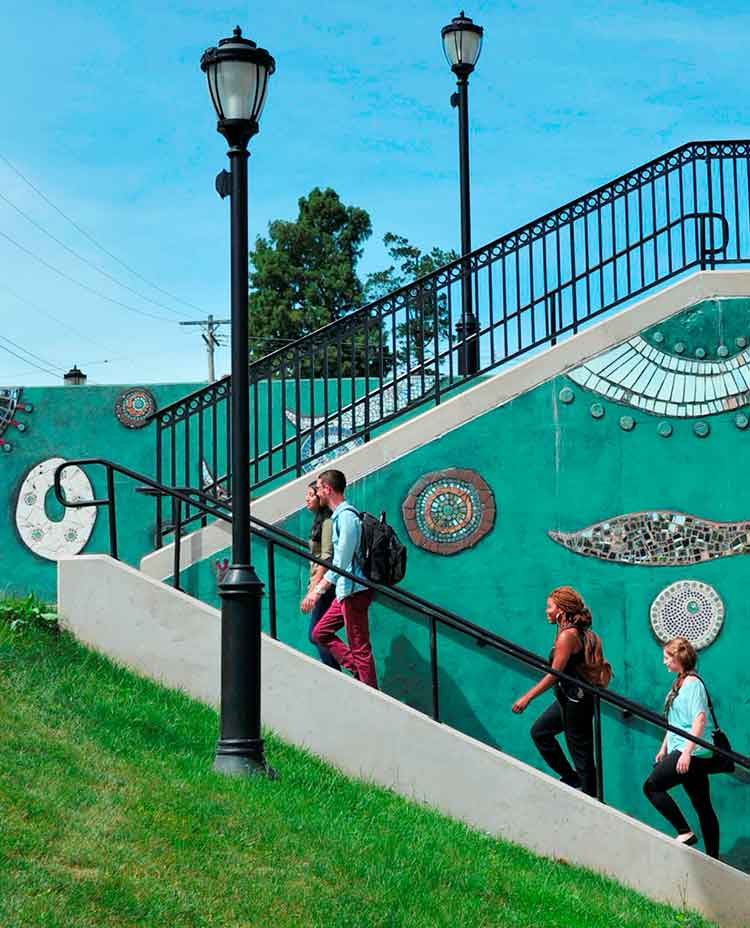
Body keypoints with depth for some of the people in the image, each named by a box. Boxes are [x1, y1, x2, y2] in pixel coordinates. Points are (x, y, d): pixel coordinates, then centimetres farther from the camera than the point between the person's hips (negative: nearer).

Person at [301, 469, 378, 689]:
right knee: (320, 633, 15)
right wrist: (318, 584, 28)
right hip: (346, 591, 11)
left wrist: (318, 590, -24)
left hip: (354, 591, -11)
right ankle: (357, 671, 11)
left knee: (360, 648, -7)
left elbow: (342, 561, -22)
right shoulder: (339, 515, 15)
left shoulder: (346, 516, -16)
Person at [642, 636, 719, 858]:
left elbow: (699, 719, -21)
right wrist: (664, 748, 25)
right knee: (702, 806, 9)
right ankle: (713, 858, 12)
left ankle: (684, 832, -12)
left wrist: (687, 752, -26)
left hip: (693, 753, -10)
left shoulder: (692, 683, -11)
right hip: (683, 751, 10)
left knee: (652, 786, -14)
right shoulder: (679, 683, 18)